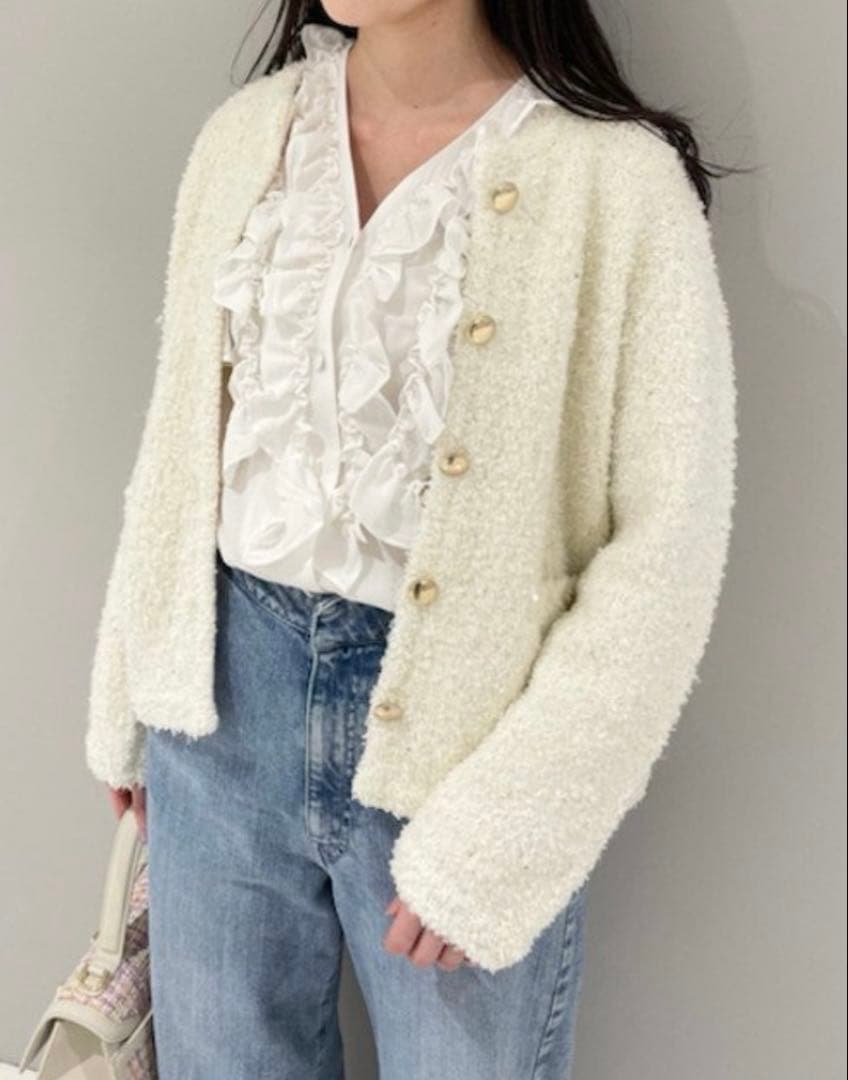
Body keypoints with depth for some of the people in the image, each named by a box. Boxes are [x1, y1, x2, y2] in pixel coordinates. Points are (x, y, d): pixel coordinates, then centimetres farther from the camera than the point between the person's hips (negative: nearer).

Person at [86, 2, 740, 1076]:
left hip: (460, 714, -4)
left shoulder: (615, 176, -13)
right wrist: (132, 700, 14)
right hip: (228, 684, 4)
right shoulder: (246, 132, 2)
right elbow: (180, 434, 9)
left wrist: (496, 831, -15)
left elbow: (667, 545, -13)